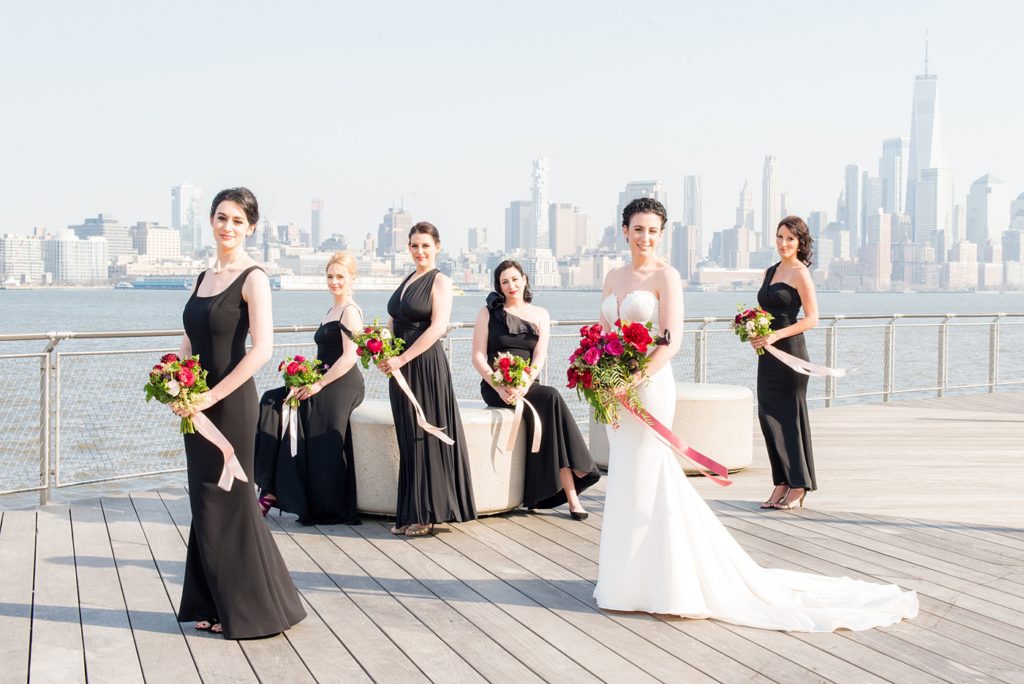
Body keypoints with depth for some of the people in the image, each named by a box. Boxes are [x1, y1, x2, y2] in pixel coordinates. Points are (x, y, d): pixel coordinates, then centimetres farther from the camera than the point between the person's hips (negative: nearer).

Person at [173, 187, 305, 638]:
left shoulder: (253, 279, -10)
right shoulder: (203, 278, 13)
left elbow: (261, 350, -19)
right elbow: (188, 342, 17)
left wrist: (211, 396, -18)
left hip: (231, 403, -7)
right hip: (199, 404, 7)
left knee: (228, 503, -1)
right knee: (205, 504, 12)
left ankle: (252, 609, 11)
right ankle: (214, 605, 23)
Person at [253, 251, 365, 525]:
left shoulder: (350, 311, -8)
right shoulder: (331, 311, 20)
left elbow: (350, 356, -18)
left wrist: (318, 385, -18)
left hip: (341, 386, -10)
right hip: (325, 384, 10)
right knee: (273, 401, -1)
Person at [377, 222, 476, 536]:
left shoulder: (440, 281, -5)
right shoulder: (407, 280, 17)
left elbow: (438, 327, -16)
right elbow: (394, 322, 20)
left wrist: (402, 359, -19)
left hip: (425, 366, -7)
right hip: (400, 367, 7)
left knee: (425, 438, -3)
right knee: (408, 439, 8)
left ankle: (427, 514, 3)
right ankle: (410, 514, 13)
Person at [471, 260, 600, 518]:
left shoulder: (540, 315, 14)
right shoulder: (488, 313, 9)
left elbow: (539, 358, 1)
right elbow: (478, 357, 0)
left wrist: (524, 386, -18)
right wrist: (500, 388, -16)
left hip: (528, 386, 2)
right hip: (495, 387, -2)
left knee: (550, 400, -32)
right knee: (551, 398, -29)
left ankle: (571, 495, -30)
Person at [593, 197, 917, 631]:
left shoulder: (665, 276, -7)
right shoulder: (614, 277, 13)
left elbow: (671, 342, -15)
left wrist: (635, 379, -24)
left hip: (650, 385, -7)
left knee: (644, 482, -2)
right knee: (629, 479, 12)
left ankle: (644, 581, 8)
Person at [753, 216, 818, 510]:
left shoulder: (800, 273, -7)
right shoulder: (770, 272, 16)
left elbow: (812, 318, -12)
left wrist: (775, 336, -19)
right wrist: (755, 333, 3)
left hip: (789, 351, -8)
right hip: (767, 354, 8)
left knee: (790, 415, -2)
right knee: (768, 415, 6)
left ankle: (798, 487, 7)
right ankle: (781, 484, 14)